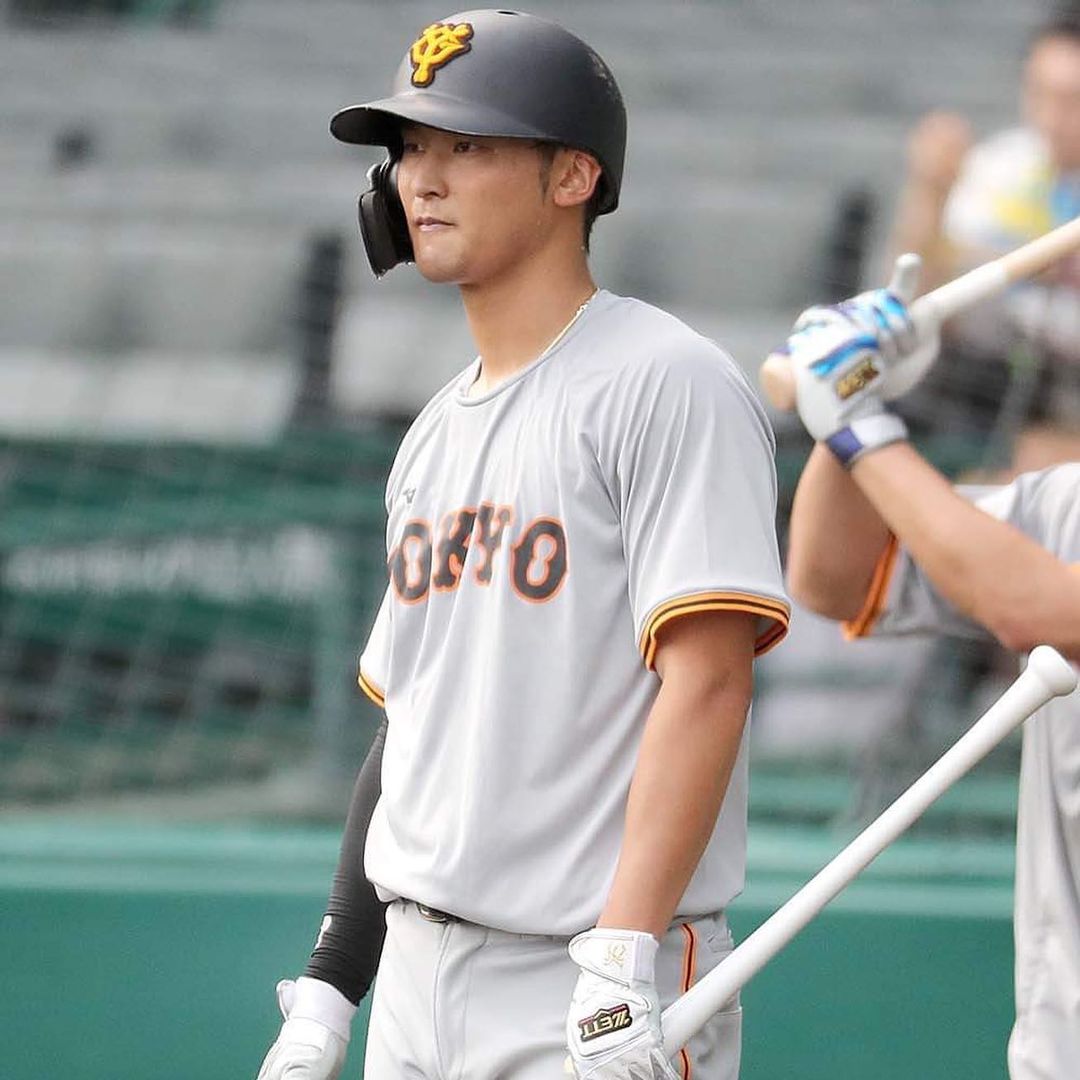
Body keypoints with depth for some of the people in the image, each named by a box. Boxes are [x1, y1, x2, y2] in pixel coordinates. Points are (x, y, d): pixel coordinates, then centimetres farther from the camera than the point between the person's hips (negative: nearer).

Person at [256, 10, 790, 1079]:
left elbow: (706, 678, -18)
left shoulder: (666, 382, -9)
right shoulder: (437, 431, 17)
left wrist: (622, 965, -26)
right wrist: (326, 988, 16)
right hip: (415, 980, 8)